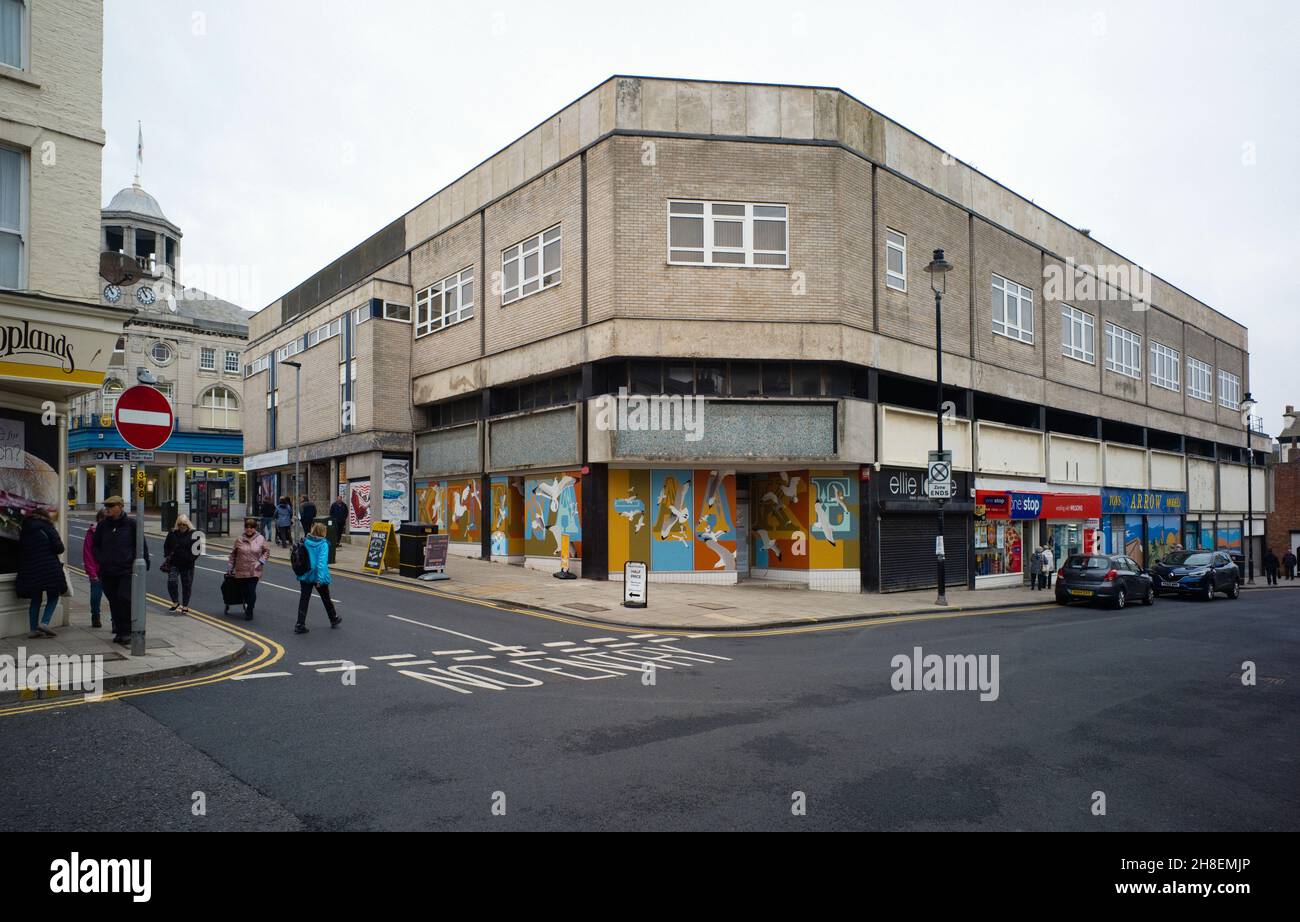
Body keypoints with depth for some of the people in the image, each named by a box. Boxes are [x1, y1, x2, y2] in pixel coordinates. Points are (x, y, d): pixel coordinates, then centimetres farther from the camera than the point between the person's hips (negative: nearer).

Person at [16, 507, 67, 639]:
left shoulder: (24, 531, 12)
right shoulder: (47, 528, -3)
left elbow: (20, 551, 12)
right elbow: (59, 548, -10)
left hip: (30, 571, 5)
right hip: (49, 569, -5)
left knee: (35, 599, 12)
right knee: (53, 596, 7)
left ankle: (33, 629, 10)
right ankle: (44, 622, -10)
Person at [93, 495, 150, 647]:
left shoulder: (131, 524, -2)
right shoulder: (103, 525, 8)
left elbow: (142, 545, 2)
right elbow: (95, 545, 20)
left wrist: (143, 563, -2)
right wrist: (100, 559, 7)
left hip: (127, 570, -4)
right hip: (108, 571, 4)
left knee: (124, 598, -14)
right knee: (114, 602, 9)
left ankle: (127, 632, -4)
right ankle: (119, 631, 19)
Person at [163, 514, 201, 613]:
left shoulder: (193, 534, -2)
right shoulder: (172, 533, 3)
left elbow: (198, 548, 2)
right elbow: (166, 546, 15)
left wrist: (193, 558, -10)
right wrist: (167, 555, 0)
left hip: (188, 565, -1)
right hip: (174, 563, 1)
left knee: (187, 586, 5)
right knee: (171, 582, -14)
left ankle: (185, 606, 17)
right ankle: (175, 602, 6)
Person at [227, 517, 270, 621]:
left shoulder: (260, 539, 0)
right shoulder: (239, 540, 3)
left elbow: (267, 551, 7)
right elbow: (233, 554, 10)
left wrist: (261, 561, -6)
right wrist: (230, 567, 9)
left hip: (254, 571, -2)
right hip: (241, 571, 2)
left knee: (251, 591, -9)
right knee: (243, 591, 8)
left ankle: (249, 612, 4)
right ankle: (246, 607, 34)